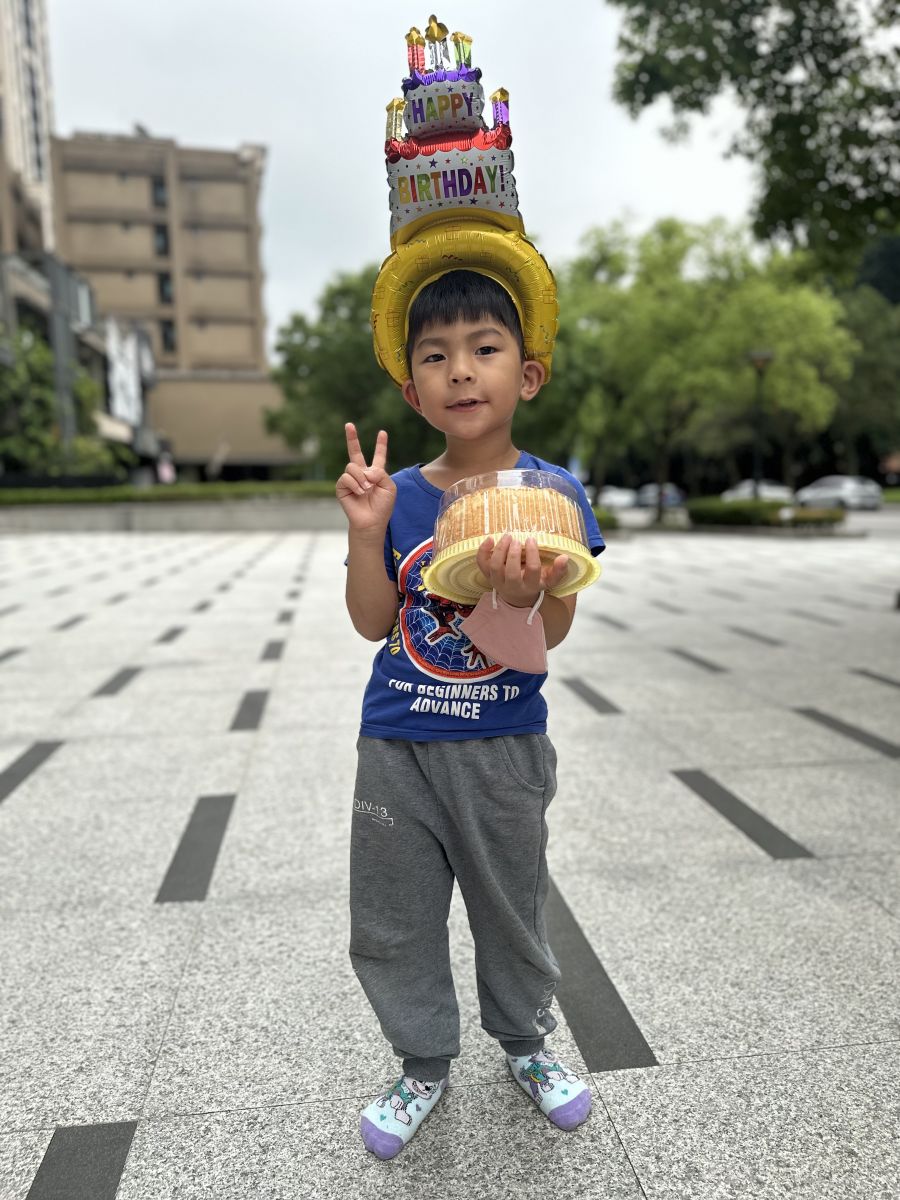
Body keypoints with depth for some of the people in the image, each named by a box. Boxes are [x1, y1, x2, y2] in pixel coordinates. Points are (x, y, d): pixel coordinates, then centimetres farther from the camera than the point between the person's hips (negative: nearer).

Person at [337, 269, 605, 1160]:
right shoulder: (398, 495, -3)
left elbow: (554, 633, -12)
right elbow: (373, 623, -5)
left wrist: (525, 593, -34)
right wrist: (366, 529, -18)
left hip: (504, 748, -1)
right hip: (398, 746, 2)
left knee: (511, 906, 18)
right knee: (392, 922, 13)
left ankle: (526, 1043, 46)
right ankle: (424, 1064, 39)